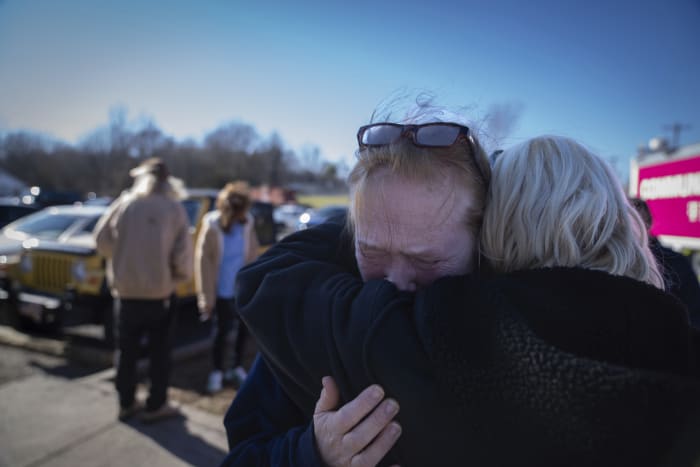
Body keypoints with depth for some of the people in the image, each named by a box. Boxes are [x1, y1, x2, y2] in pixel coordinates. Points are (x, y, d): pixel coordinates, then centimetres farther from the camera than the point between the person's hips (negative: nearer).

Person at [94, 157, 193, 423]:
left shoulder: (125, 203, -3)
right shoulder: (175, 209, -8)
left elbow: (101, 240, 0)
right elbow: (183, 256, -12)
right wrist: (180, 275, 7)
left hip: (126, 291, 2)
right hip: (160, 293, -2)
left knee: (127, 351, 17)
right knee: (159, 352, 13)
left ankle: (126, 403, 29)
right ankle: (156, 406, 21)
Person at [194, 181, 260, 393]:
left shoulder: (247, 222, -5)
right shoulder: (212, 226, -16)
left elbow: (252, 253, 4)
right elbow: (203, 261, -12)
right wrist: (206, 296, -12)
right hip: (223, 289, -4)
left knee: (244, 327, 14)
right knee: (222, 330, 7)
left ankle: (236, 367, 34)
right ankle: (217, 372, 26)